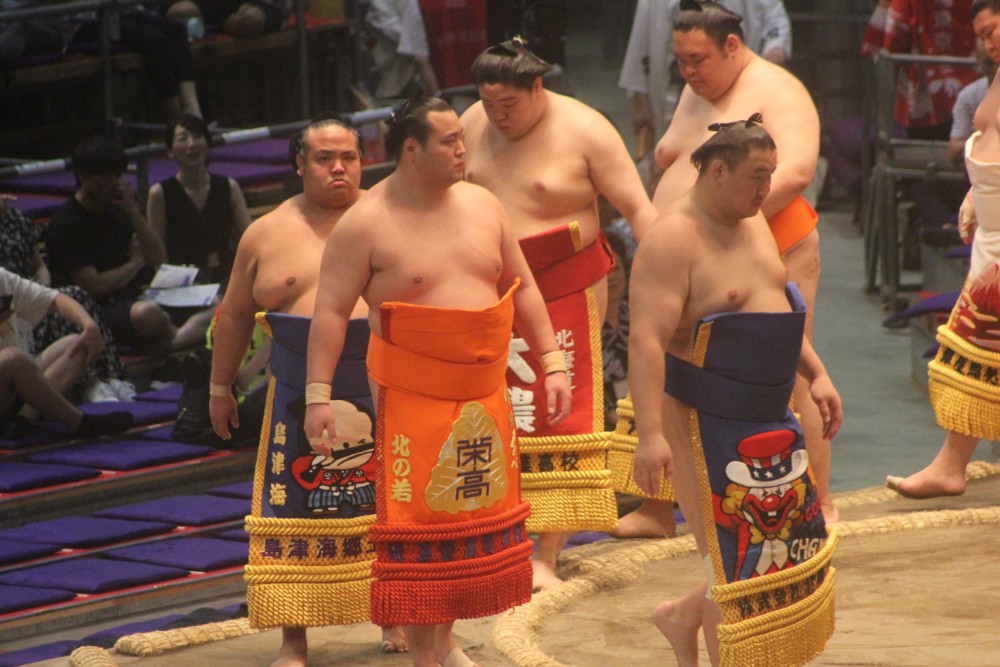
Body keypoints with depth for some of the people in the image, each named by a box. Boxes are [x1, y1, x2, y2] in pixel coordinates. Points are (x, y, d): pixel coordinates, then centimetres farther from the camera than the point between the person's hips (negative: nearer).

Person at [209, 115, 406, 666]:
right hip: (300, 399, 0)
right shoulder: (267, 234, 6)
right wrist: (220, 387, 14)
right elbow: (234, 315, 13)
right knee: (295, 516, -1)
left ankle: (395, 620, 23)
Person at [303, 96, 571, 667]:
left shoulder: (482, 205, 8)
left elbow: (522, 288, 14)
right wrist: (319, 395, -15)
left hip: (484, 393, 5)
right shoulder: (366, 224, -8)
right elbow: (331, 310, -9)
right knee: (418, 519, -4)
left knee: (475, 513, 8)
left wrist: (552, 362, 9)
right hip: (412, 397, -5)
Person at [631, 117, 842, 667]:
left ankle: (683, 617, 32)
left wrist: (816, 375, 17)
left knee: (790, 541, 13)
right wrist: (650, 433, -34)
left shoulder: (751, 221, 9)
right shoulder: (673, 240, -19)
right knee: (734, 558, -4)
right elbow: (647, 340, -26)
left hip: (768, 417, 9)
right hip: (703, 421, -9)